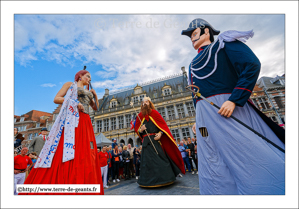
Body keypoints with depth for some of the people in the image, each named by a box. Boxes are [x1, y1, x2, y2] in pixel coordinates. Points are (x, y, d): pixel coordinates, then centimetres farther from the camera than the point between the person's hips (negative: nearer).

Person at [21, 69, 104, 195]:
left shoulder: (88, 92, 27)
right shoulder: (70, 84, 14)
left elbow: (95, 108, 26)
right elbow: (56, 99, 3)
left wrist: (95, 96, 12)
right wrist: (74, 102, -10)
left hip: (85, 123, 5)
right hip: (71, 120, -5)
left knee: (84, 155, -4)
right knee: (65, 153, -12)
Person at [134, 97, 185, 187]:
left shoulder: (154, 113, 1)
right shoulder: (140, 115, 8)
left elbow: (163, 124, -2)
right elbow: (136, 128, 14)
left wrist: (160, 133, -17)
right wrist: (140, 130, -7)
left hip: (156, 139, -2)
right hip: (146, 141, 3)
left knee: (160, 158, 1)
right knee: (147, 160, 6)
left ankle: (164, 178, 19)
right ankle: (149, 180, 22)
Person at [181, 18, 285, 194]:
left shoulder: (223, 43, 10)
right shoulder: (194, 64, 26)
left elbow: (252, 65, -7)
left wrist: (234, 100, -19)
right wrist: (198, 120, 20)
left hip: (228, 109, -6)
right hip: (204, 116, 7)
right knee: (213, 169, 9)